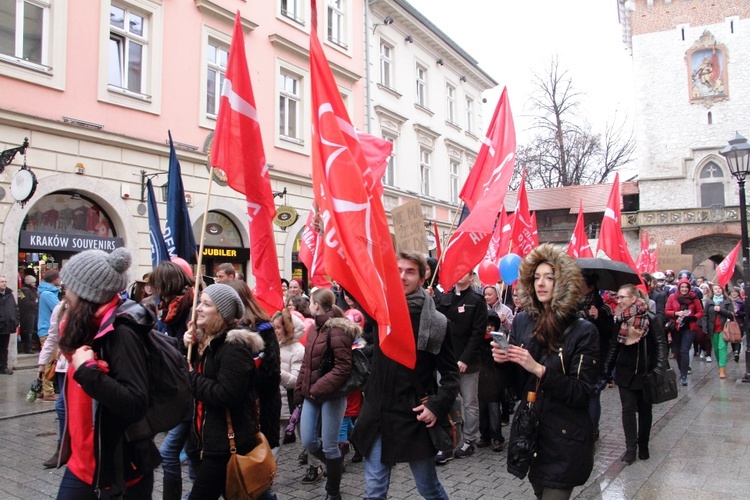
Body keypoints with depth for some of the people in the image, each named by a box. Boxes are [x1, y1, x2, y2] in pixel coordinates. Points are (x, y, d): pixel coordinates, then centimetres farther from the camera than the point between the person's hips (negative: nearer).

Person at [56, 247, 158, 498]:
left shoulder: (121, 332, -22)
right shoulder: (88, 327, 5)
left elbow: (135, 405, -30)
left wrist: (87, 370, -28)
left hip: (120, 462, -7)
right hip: (84, 457, 8)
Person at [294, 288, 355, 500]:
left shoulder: (337, 329, -16)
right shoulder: (314, 327, 11)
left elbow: (343, 368, -21)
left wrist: (318, 388, -23)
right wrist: (300, 390, 12)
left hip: (332, 395, -8)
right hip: (312, 394, 8)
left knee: (329, 446, 2)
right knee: (308, 442, 9)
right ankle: (335, 463, 38)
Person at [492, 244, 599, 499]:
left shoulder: (584, 332, -12)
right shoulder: (522, 321, 0)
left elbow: (582, 392, -16)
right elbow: (515, 381, 6)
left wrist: (539, 370, -26)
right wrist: (504, 361, -14)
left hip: (565, 440, -4)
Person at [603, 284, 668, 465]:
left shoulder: (650, 319, -10)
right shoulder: (618, 320, -1)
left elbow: (660, 343, -10)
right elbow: (613, 347, 4)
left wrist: (659, 369, -19)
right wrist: (607, 372, 3)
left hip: (646, 373, -2)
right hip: (625, 373, 2)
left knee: (644, 410, 11)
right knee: (628, 409, 0)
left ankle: (643, 446, 26)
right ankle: (631, 448, 7)